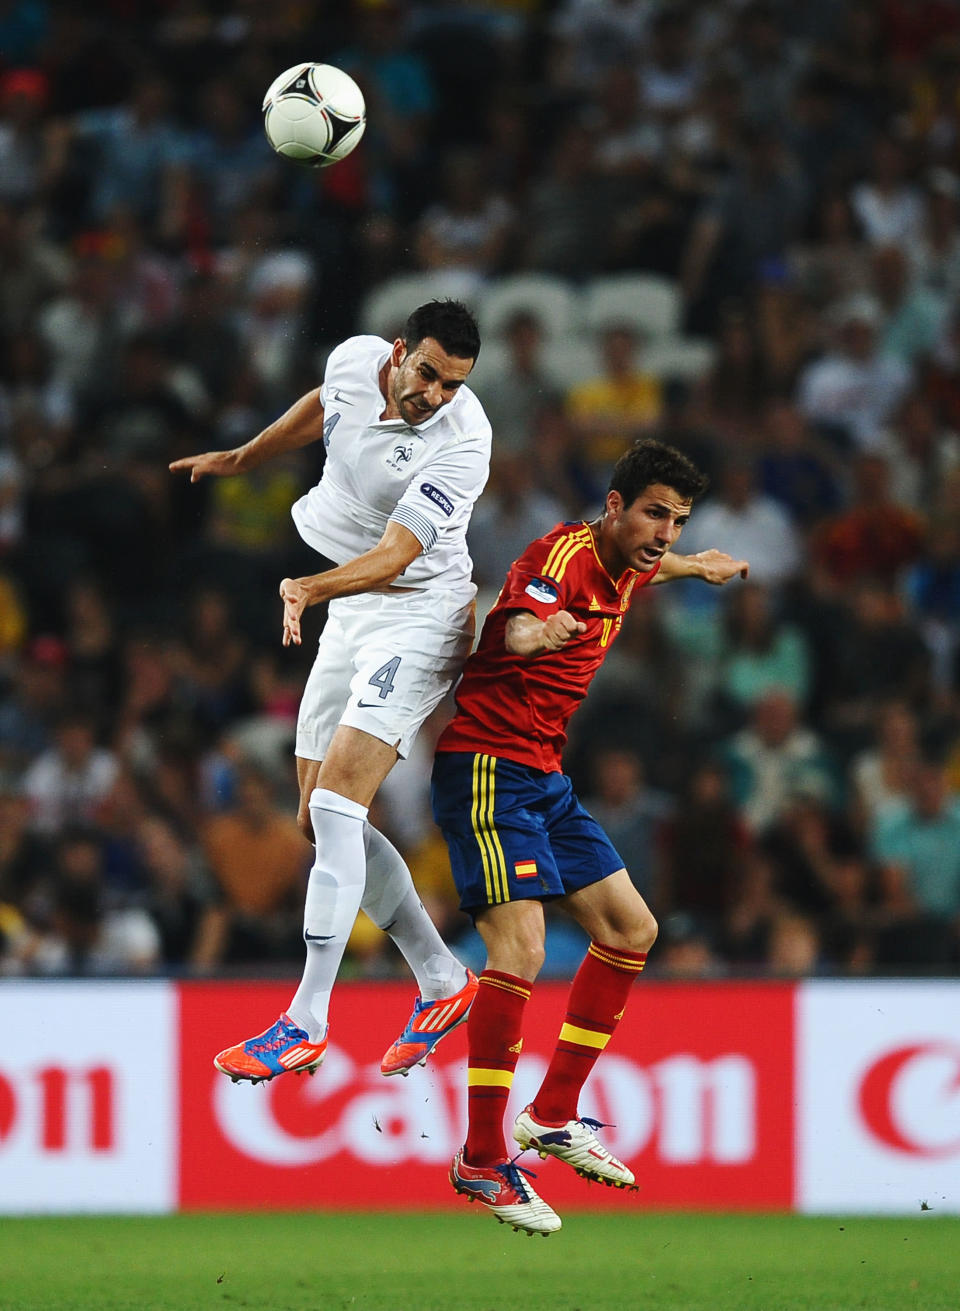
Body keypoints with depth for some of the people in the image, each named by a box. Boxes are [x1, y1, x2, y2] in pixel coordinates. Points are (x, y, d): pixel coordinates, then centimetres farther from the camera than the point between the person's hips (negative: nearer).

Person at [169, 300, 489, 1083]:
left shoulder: (459, 442, -24)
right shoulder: (355, 362, -5)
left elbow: (395, 555, -31)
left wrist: (311, 589, -47)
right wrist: (240, 459, 31)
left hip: (419, 616, -8)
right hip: (350, 615, 8)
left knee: (335, 807, -20)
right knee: (322, 823, 8)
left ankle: (306, 1024, -20)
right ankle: (443, 981, 22)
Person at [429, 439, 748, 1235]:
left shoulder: (621, 569, 9)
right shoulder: (566, 555, -20)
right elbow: (519, 625, -43)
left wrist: (699, 567, 52)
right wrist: (534, 631, -64)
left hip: (545, 778, 10)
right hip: (488, 769, -10)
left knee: (631, 930, 12)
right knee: (521, 949, -22)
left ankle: (553, 1117, 20)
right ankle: (482, 1162, -17)